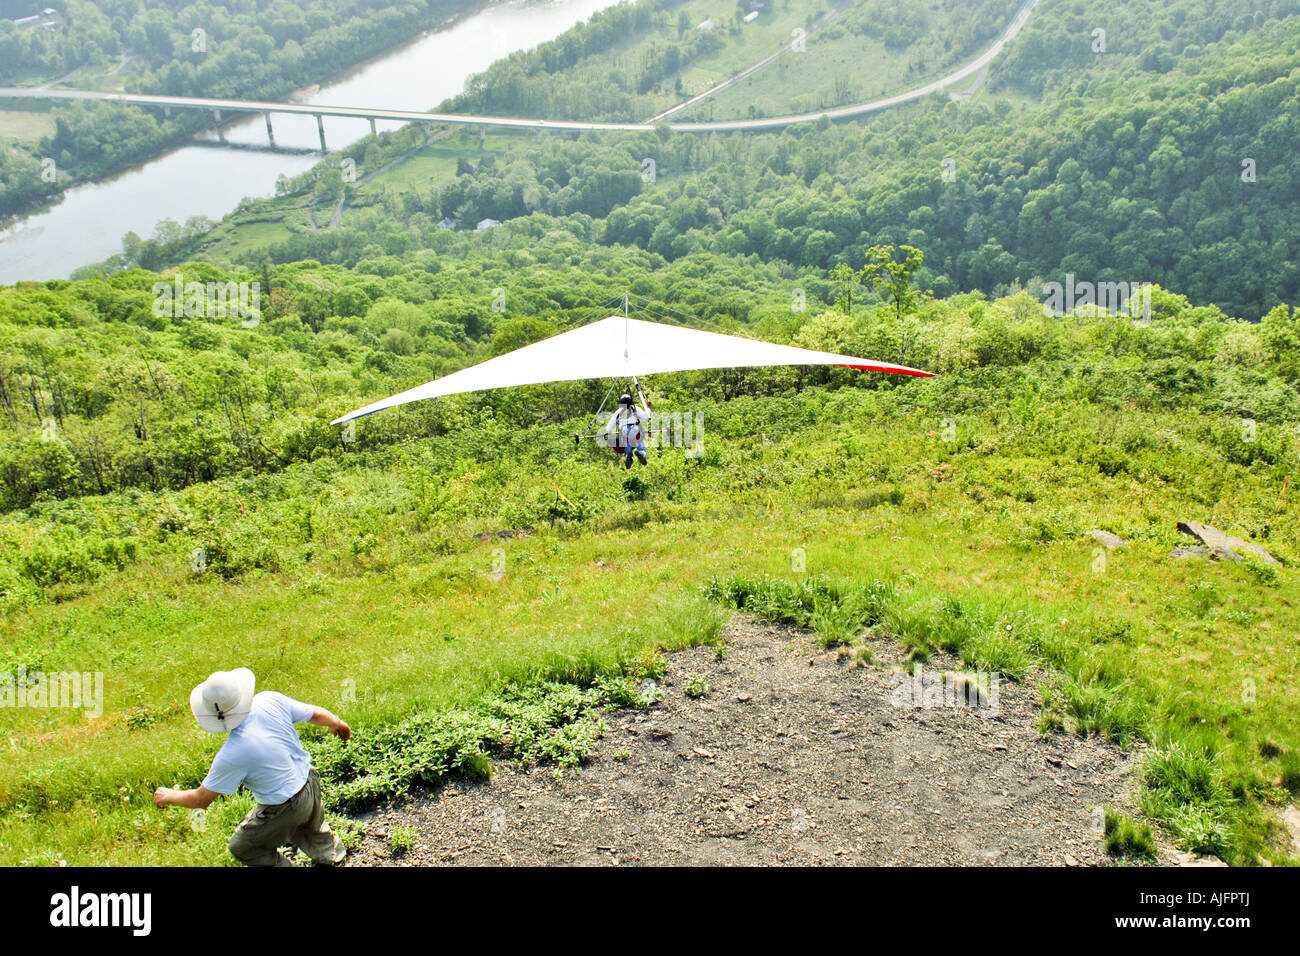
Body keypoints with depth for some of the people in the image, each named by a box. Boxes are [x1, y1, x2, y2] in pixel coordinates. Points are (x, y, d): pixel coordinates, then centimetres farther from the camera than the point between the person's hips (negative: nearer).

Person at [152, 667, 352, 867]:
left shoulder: (232, 753, -31)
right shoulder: (271, 700, -19)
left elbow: (202, 800, -16)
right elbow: (316, 714, -4)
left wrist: (168, 796, 4)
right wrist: (337, 724, 19)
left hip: (285, 809, -6)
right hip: (311, 783, 6)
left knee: (242, 849, 22)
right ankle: (332, 854, 60)